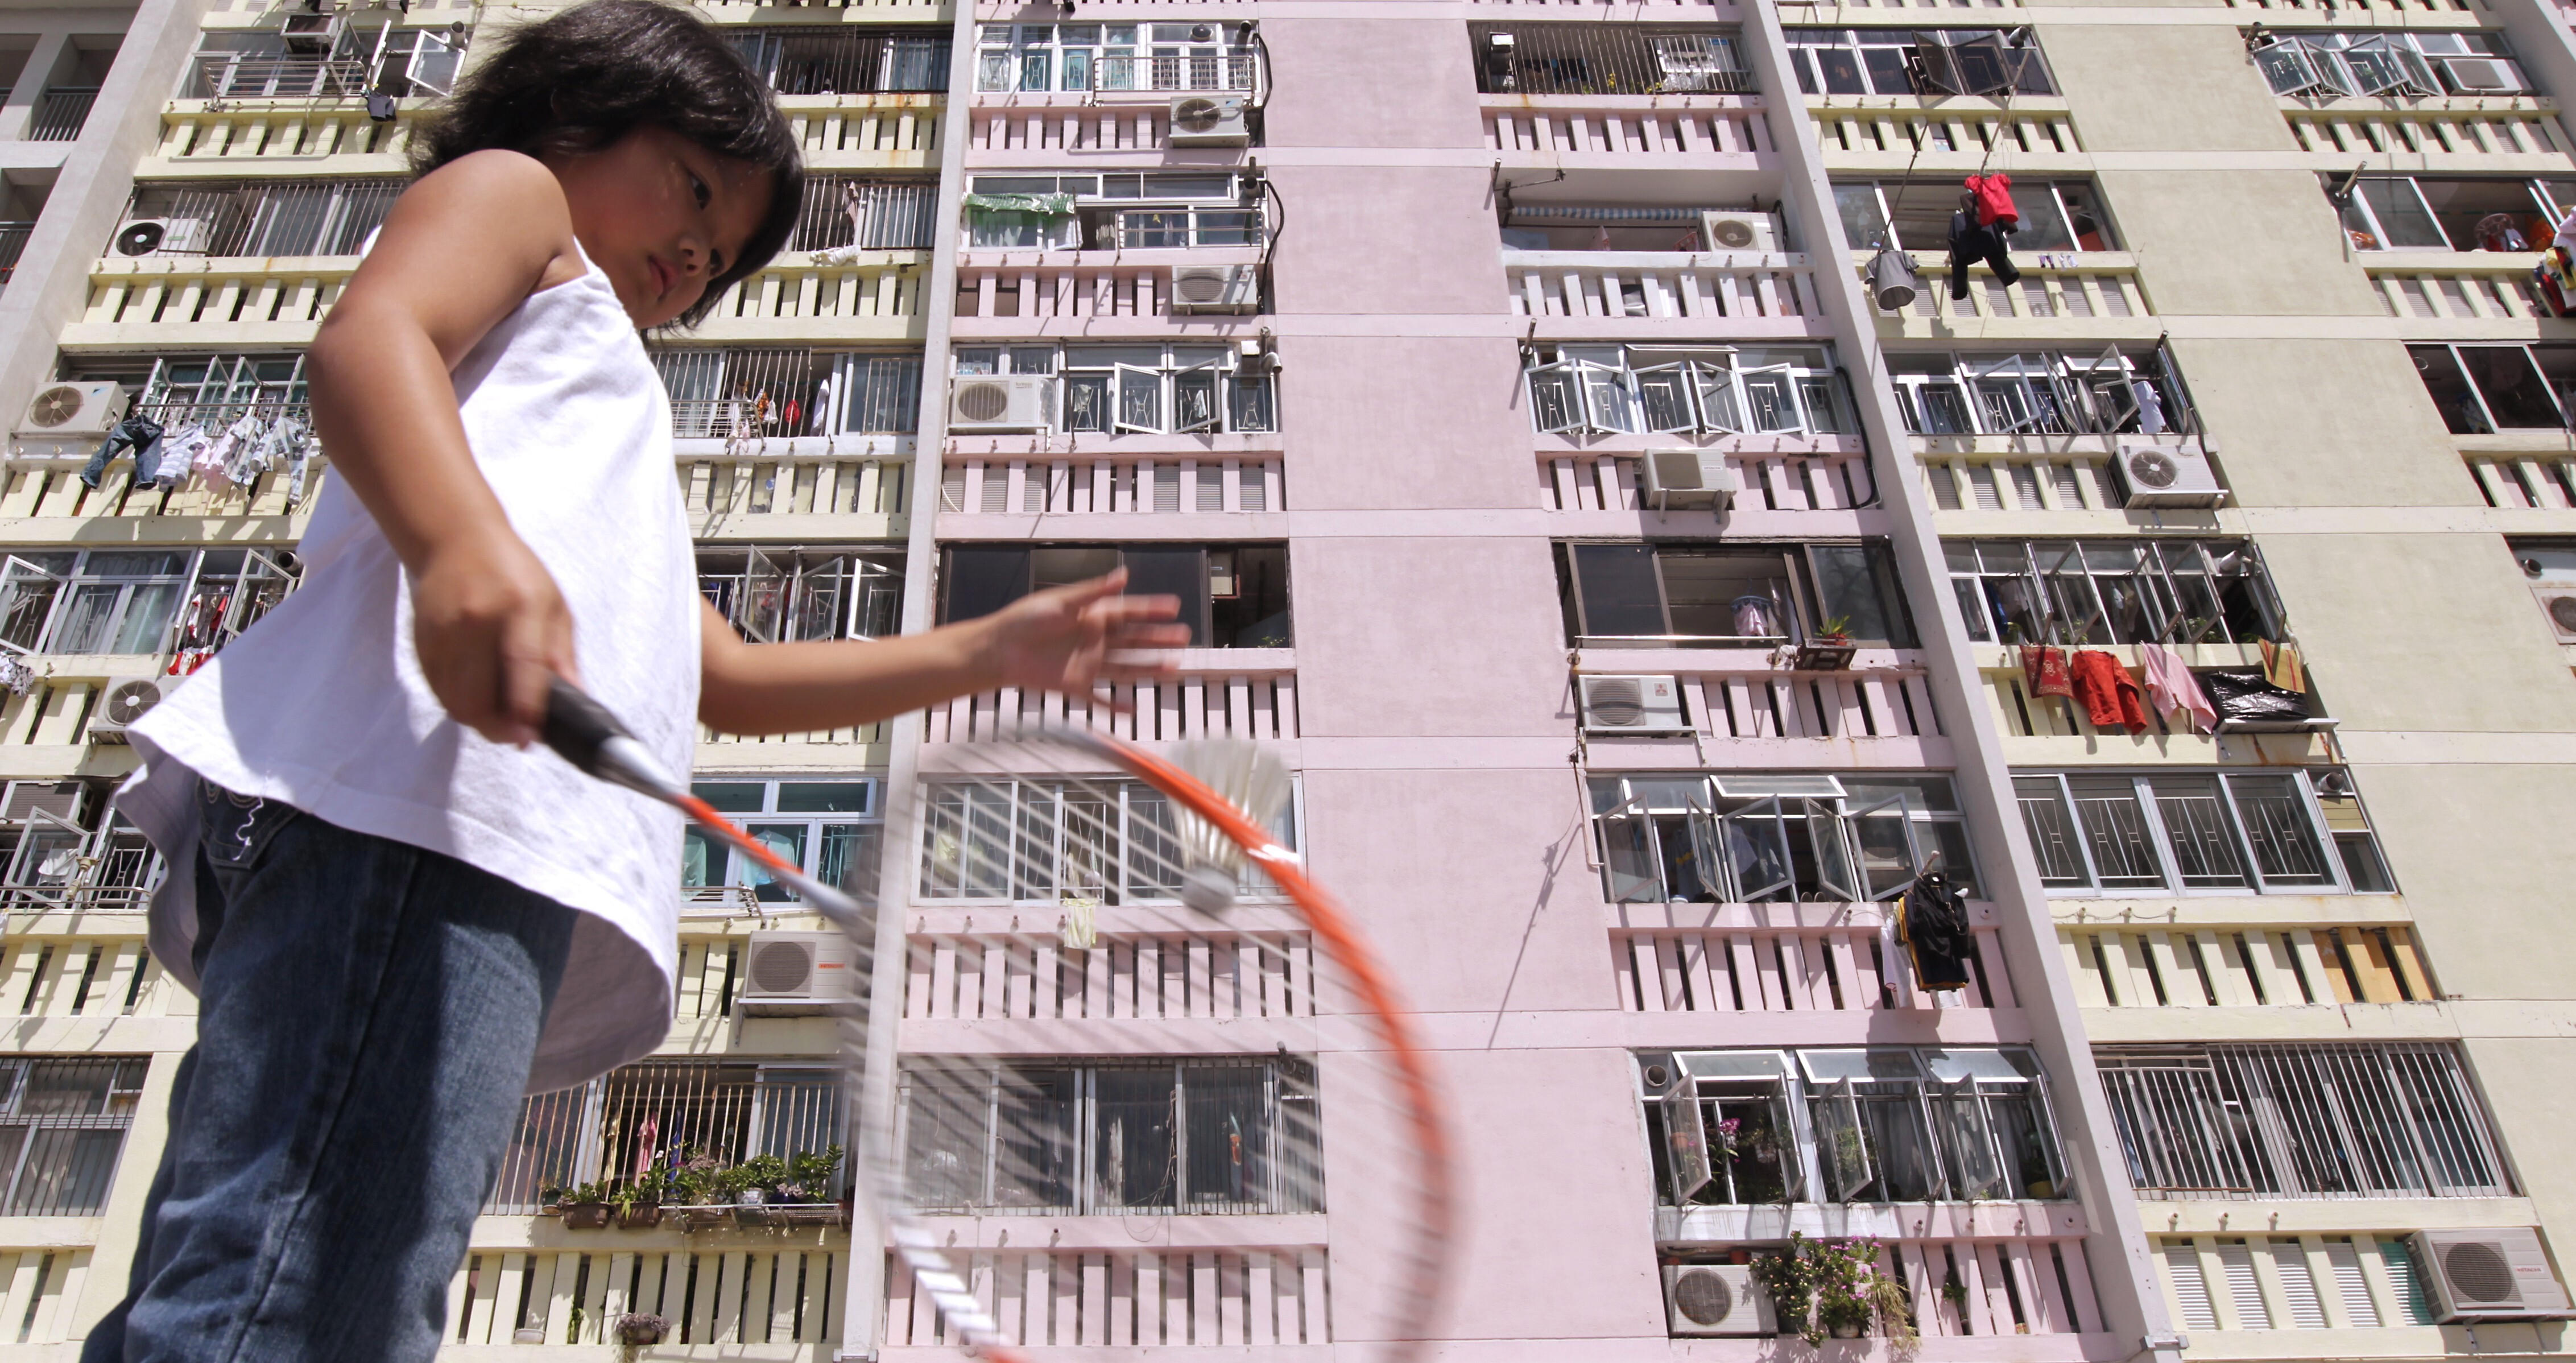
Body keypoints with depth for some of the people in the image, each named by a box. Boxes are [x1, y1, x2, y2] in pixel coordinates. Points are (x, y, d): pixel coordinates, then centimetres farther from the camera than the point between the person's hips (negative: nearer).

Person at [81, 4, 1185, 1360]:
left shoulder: (607, 421, 45)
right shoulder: (511, 188, 21)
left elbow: (723, 676, 40)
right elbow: (364, 340, -3)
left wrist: (991, 650, 36)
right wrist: (464, 544, -25)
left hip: (505, 853, 9)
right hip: (417, 797, -9)